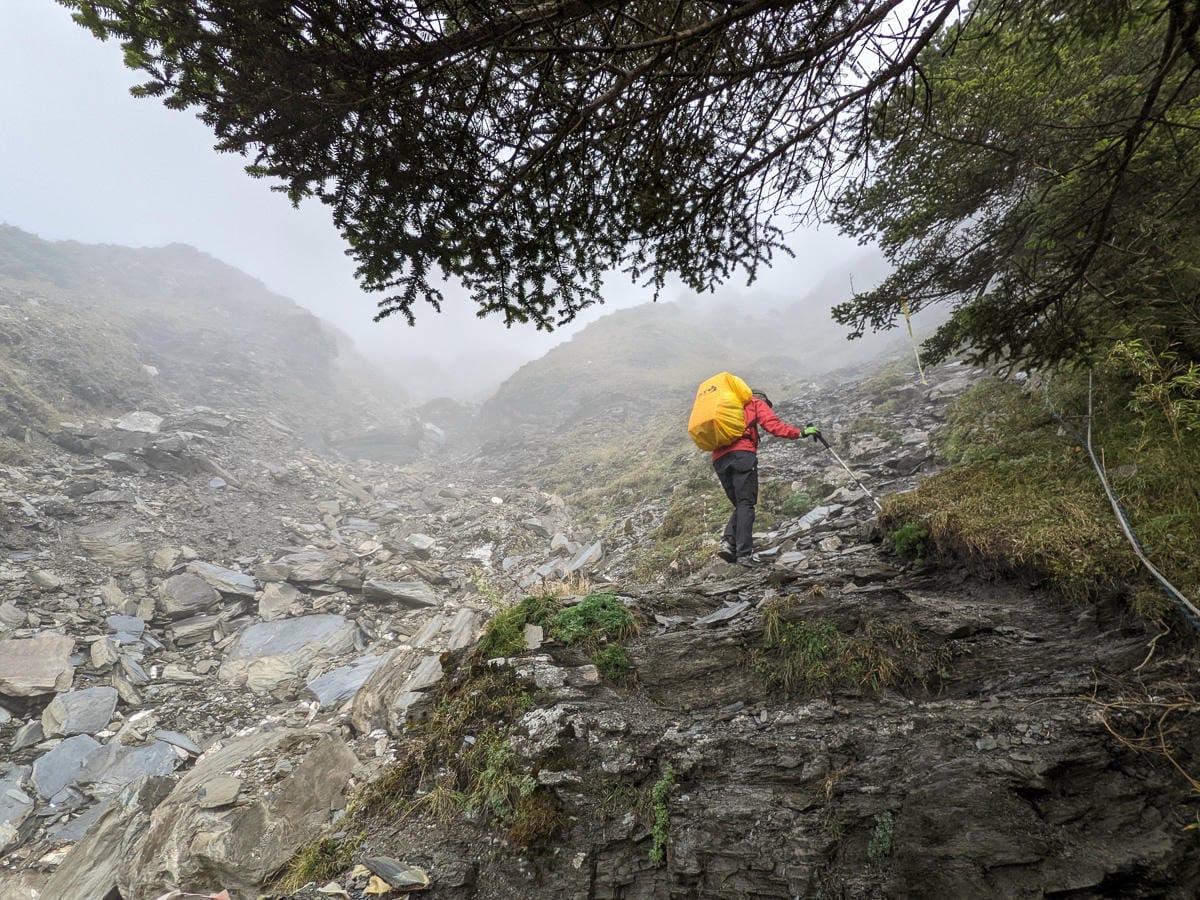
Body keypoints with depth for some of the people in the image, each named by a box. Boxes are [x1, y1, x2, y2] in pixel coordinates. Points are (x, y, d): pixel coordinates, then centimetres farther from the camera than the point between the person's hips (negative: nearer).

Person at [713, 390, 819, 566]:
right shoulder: (756, 403, 19)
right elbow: (773, 425, 1)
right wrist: (801, 432, 1)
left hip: (718, 459, 6)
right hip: (742, 453, -6)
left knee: (740, 505, 11)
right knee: (746, 504, -7)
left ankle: (728, 542, -9)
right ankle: (744, 554, -16)